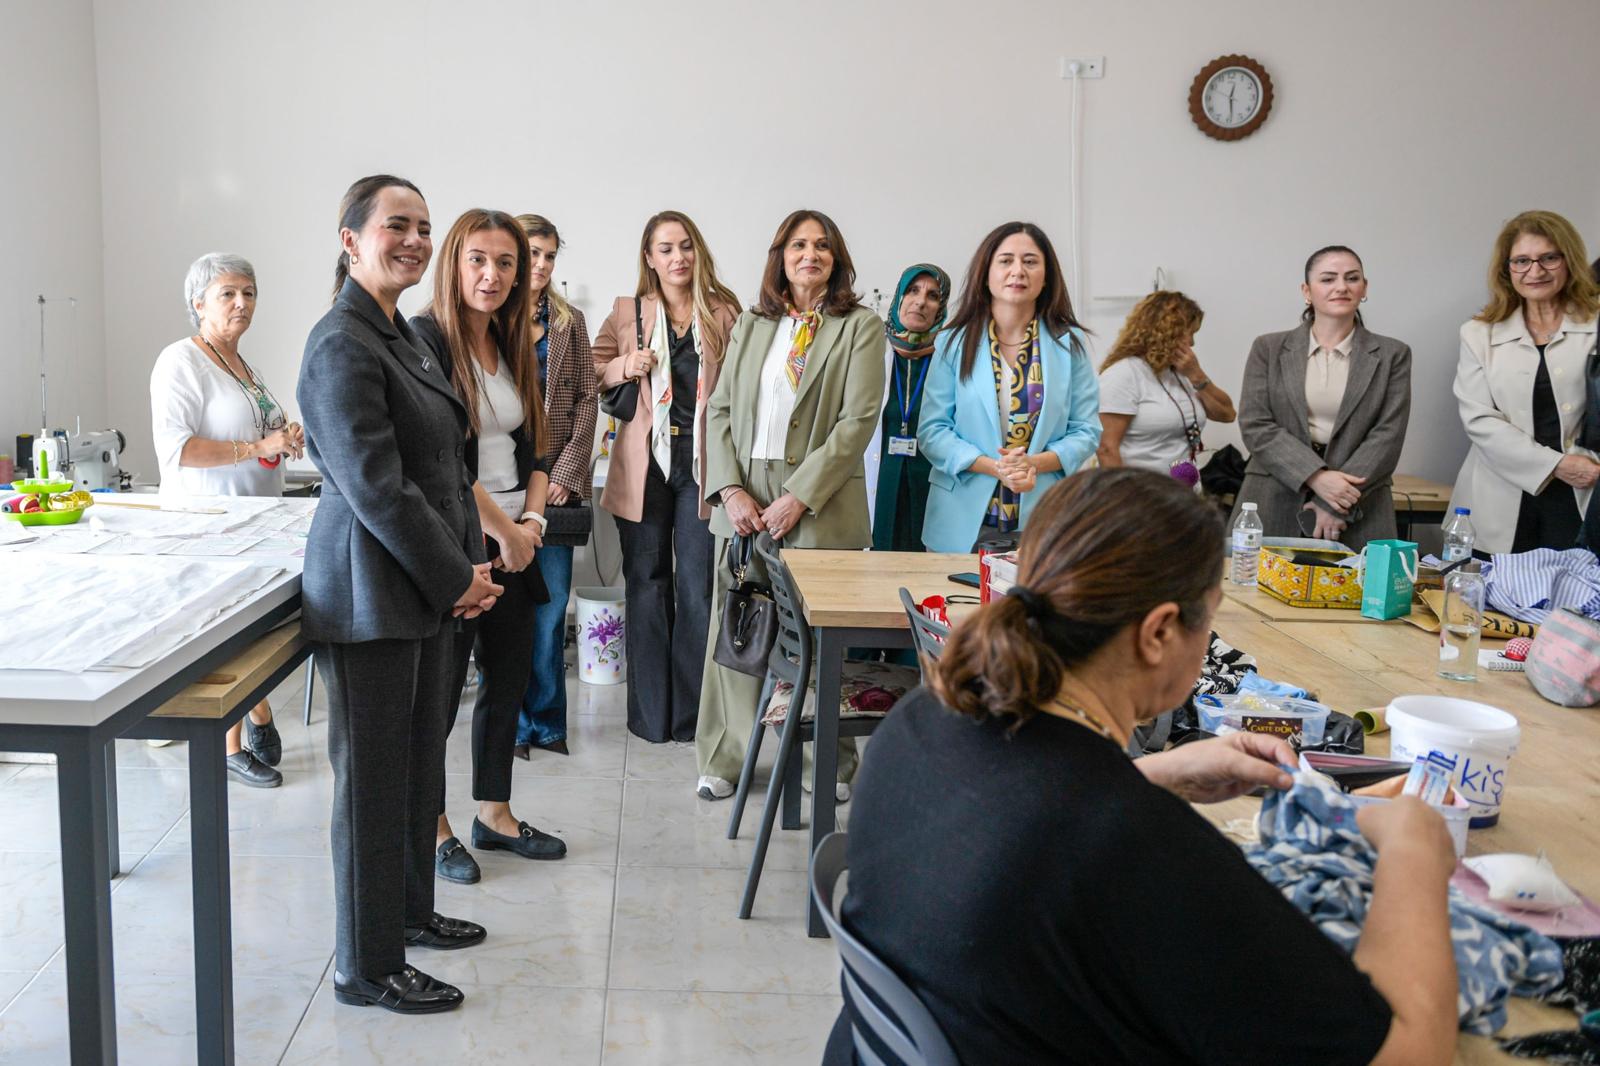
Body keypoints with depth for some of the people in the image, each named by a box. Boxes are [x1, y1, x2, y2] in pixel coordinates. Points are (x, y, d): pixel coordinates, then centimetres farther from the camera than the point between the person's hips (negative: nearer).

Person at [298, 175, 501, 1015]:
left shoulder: (403, 337, 14)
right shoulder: (342, 345, -16)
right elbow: (376, 487, -21)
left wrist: (469, 566, 6)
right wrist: (457, 577, -14)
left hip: (425, 589, 9)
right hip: (371, 592, -9)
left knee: (419, 761, 19)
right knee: (375, 778, 2)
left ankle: (408, 910, 36)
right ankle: (367, 967, 15)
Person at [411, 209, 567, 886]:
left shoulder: (512, 348, 12)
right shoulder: (425, 340, -12)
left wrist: (532, 519, -1)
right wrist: (504, 530, -15)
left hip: (513, 544, 8)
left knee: (510, 678, 13)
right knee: (440, 686, 3)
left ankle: (494, 814, 28)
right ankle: (433, 827, 19)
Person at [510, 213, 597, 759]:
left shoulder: (570, 321, 11)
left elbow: (587, 400, 6)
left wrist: (564, 473, -4)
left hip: (556, 481, 3)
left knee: (552, 601, 5)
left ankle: (546, 718, 16)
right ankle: (511, 720, 14)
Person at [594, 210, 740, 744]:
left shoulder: (725, 315, 5)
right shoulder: (626, 313, 9)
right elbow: (592, 372, 16)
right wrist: (625, 367, -6)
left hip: (702, 465, -1)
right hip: (645, 465, 1)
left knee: (698, 589, 1)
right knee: (647, 584, 6)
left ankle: (690, 714, 12)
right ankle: (650, 713, 16)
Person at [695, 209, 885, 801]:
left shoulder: (860, 328, 2)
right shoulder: (751, 325, 15)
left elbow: (858, 421, -7)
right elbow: (719, 411, 11)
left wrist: (799, 497, -13)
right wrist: (731, 490, -4)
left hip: (820, 506, -3)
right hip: (743, 502, 4)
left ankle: (832, 765, 16)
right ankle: (721, 760, 19)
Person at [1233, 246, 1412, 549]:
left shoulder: (1392, 355, 9)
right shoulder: (1268, 349, 8)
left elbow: (1388, 436, 0)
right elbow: (1255, 426, -1)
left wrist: (1338, 504, -12)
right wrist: (1316, 477, -14)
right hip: (1273, 510, 0)